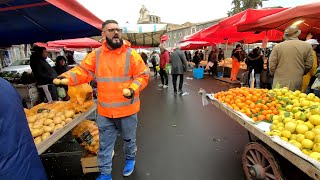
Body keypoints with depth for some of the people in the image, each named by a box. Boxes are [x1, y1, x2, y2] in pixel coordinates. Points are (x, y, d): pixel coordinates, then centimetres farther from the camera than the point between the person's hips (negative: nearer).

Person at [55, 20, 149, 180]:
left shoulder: (131, 54, -8)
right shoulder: (96, 54, 1)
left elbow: (143, 75, -8)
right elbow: (84, 70, 0)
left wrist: (134, 89, -24)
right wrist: (67, 77, -18)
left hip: (127, 109, -2)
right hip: (105, 111, 2)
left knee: (129, 138, 20)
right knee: (105, 144, 15)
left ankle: (130, 158, 50)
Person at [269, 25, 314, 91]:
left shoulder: (277, 46, -5)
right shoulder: (307, 46, 0)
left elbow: (272, 66, -3)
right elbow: (308, 65, 4)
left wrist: (273, 74, 16)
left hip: (280, 83, -1)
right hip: (296, 84, 1)